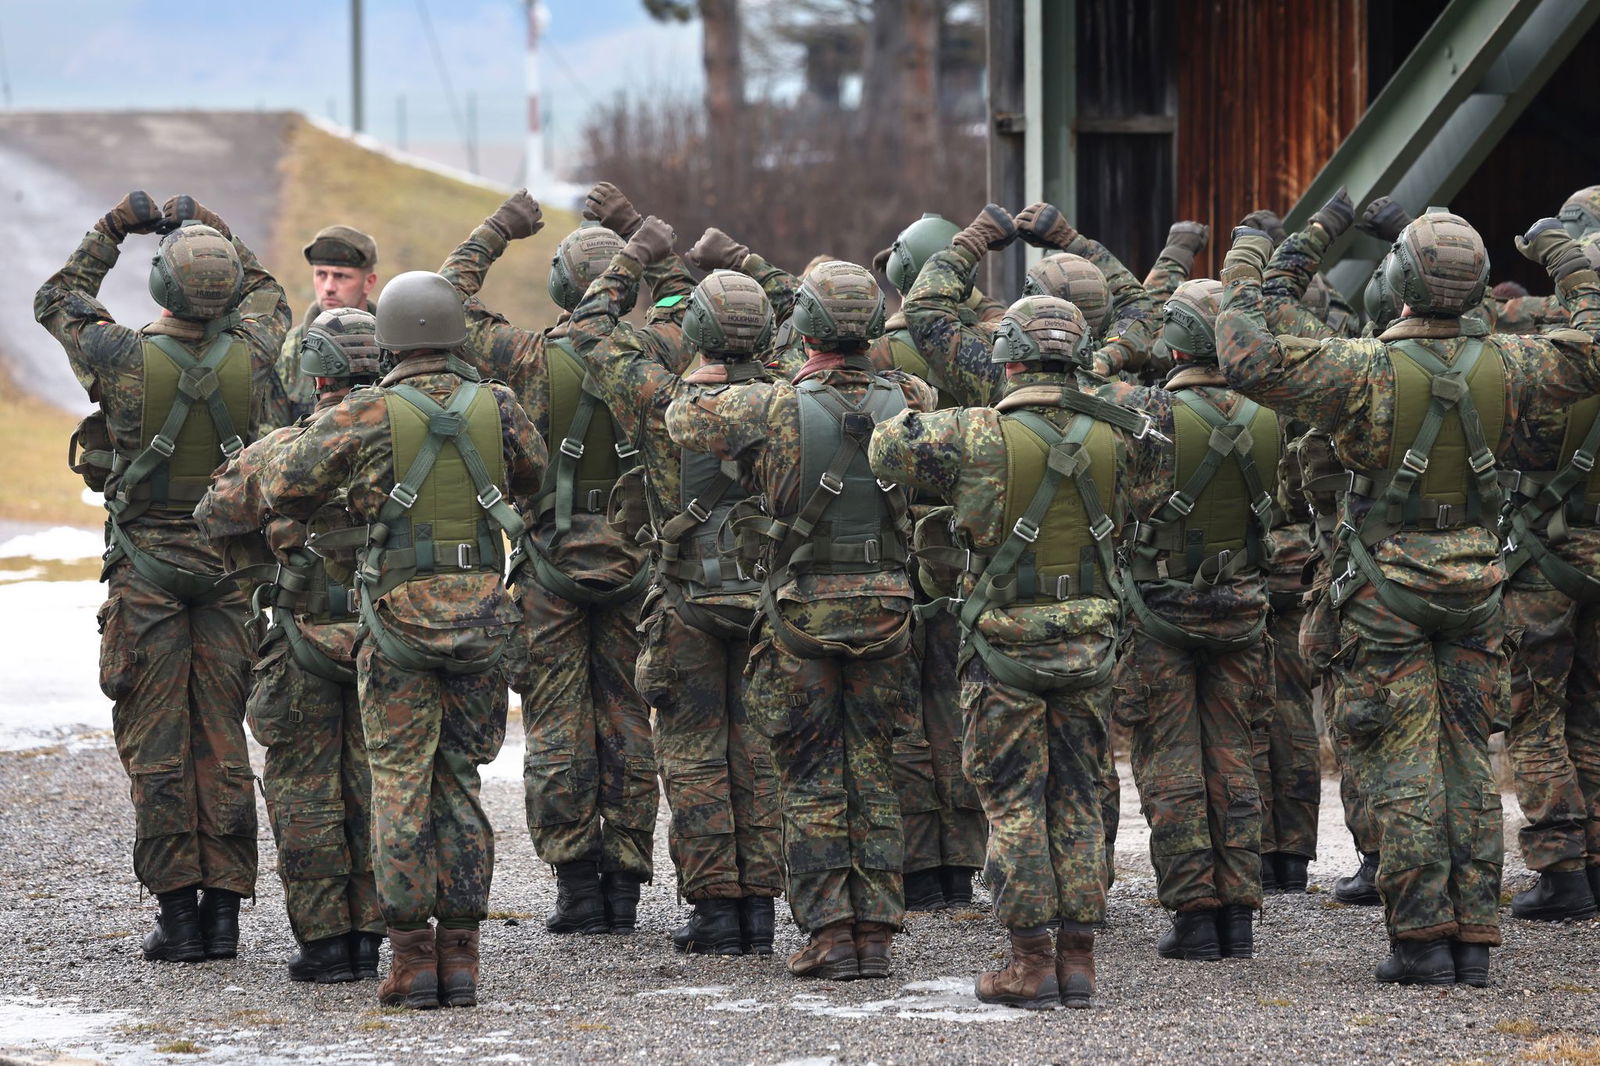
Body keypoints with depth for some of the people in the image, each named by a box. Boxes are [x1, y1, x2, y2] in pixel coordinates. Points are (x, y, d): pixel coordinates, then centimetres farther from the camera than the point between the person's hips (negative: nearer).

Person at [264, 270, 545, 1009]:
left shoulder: (367, 415, -8)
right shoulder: (496, 408, 1)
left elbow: (284, 490, -4)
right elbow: (532, 479, 20)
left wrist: (343, 496, 14)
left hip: (399, 614, -3)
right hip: (479, 617, 3)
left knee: (400, 786, 3)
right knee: (459, 782, 11)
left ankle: (412, 958, -1)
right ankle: (460, 960, 8)